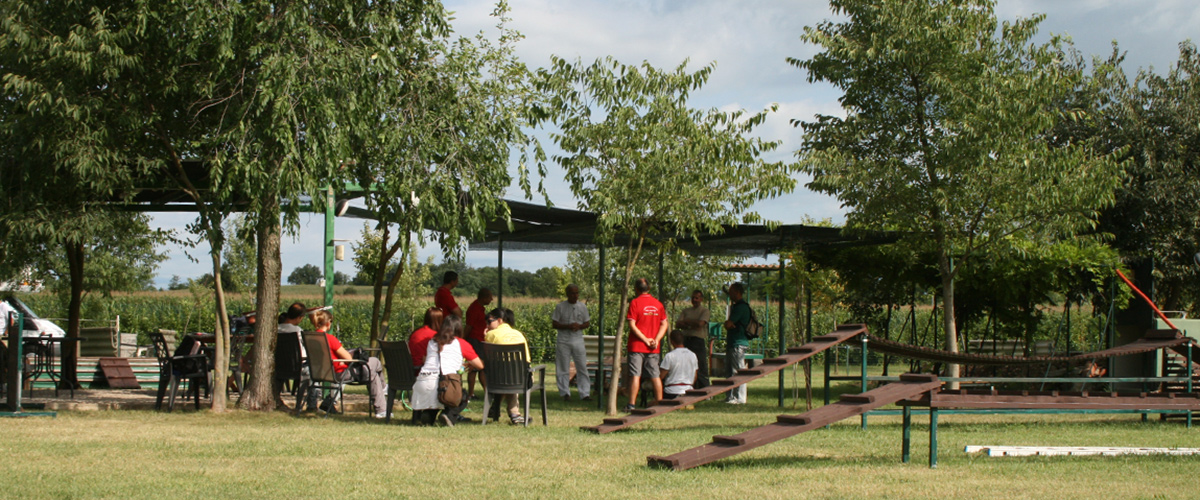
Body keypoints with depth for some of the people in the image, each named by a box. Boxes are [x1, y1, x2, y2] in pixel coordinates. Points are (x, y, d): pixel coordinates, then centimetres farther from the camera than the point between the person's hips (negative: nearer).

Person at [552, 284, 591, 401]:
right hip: (563, 341, -2)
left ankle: (585, 393, 2)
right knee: (563, 368, 1)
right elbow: (554, 324, -2)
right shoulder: (560, 307, -1)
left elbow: (587, 323, 10)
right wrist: (568, 326, -17)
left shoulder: (582, 307, 6)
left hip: (578, 340, 2)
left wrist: (579, 326, -12)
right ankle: (565, 393, 11)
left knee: (582, 367, -2)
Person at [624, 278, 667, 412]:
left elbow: (632, 325, -13)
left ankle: (632, 404, -5)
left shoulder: (635, 302, -7)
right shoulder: (658, 304, 7)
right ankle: (659, 402, 8)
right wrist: (656, 339, -4)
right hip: (653, 348, 4)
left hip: (637, 346, -4)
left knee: (635, 375, -3)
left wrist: (645, 339, -12)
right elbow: (664, 324, 5)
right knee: (655, 375, 8)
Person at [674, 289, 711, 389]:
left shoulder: (704, 310, 6)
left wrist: (687, 321, 1)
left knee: (701, 368, -7)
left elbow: (700, 323, -11)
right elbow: (677, 324, 7)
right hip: (686, 340, 4)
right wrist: (691, 326, -8)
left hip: (699, 341, -4)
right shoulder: (686, 311, 19)